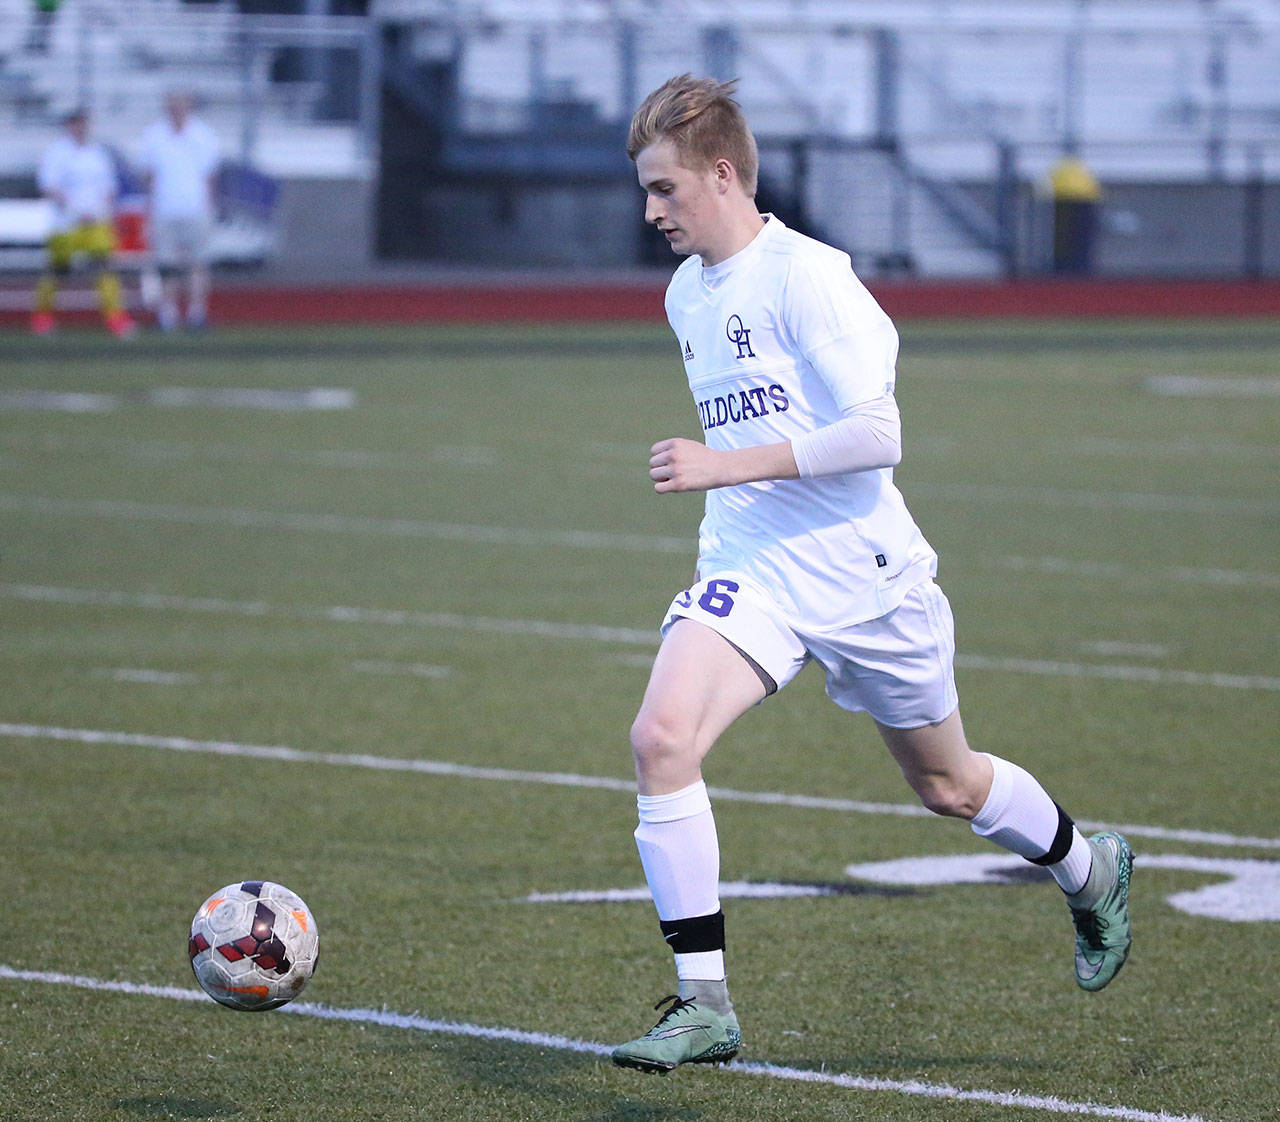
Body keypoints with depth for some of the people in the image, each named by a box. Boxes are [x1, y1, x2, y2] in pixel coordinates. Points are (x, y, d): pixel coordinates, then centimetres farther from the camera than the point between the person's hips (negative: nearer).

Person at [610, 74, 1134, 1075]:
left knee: (948, 785, 13)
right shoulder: (688, 295, 9)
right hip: (748, 570, 6)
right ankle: (703, 1005, -17)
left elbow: (877, 435, -23)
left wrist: (726, 466, -27)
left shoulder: (807, 277, -16)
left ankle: (1091, 872, 45)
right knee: (661, 737, -21)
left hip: (860, 570, -5)